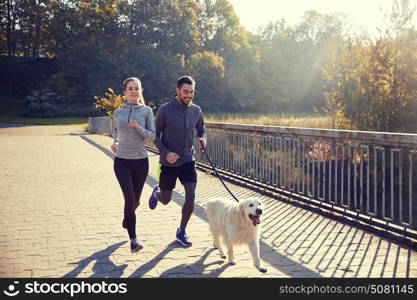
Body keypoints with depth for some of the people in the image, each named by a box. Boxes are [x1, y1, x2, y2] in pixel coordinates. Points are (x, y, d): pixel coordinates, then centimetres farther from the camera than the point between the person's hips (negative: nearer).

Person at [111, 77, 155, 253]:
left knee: (135, 199, 15)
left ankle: (127, 217, 50)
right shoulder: (118, 113, 5)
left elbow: (152, 136, -6)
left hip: (140, 161, 0)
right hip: (122, 161, 0)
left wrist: (138, 127, -20)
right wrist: (115, 143, 7)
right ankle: (133, 240, -8)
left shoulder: (146, 111, -1)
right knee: (129, 198, -13)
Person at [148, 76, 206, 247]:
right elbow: (155, 135, -7)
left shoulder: (196, 111, 0)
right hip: (168, 162, -2)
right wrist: (165, 152, -22)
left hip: (188, 161, 3)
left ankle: (182, 231, 10)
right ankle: (157, 192, 50)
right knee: (165, 200, 11)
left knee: (191, 196, -11)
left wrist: (203, 139, -5)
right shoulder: (165, 110, -12)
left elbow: (202, 129, 18)